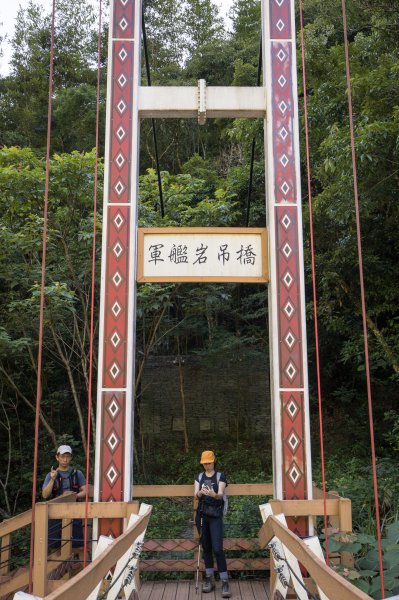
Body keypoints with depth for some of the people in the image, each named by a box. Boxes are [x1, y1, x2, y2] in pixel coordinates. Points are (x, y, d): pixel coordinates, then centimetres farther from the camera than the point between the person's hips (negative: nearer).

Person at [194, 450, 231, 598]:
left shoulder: (220, 476, -1)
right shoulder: (199, 477, 9)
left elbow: (221, 494, -13)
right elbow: (196, 494, -3)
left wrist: (213, 494, -37)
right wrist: (201, 492, -27)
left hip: (215, 515, -3)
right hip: (202, 515, 4)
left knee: (217, 549, -10)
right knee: (206, 548, 9)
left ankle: (225, 582, -6)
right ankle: (209, 579, 19)